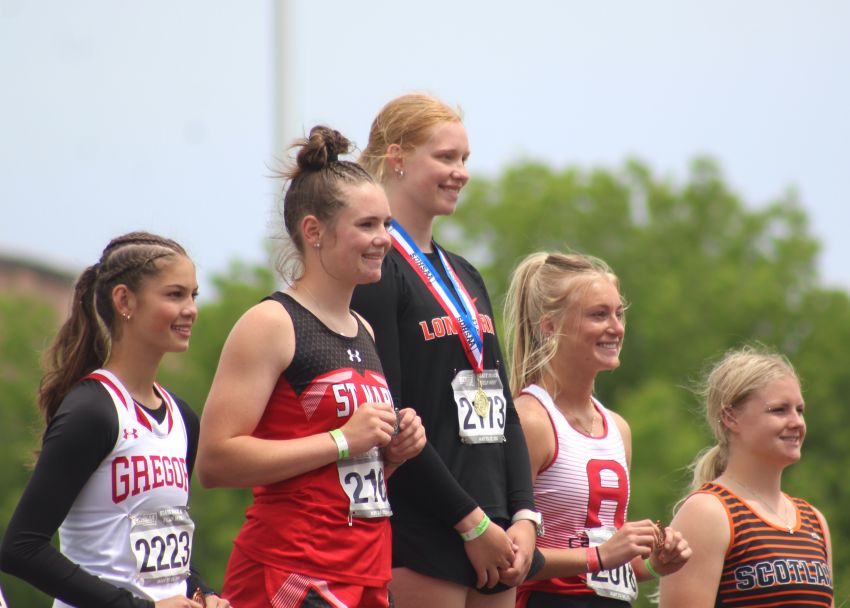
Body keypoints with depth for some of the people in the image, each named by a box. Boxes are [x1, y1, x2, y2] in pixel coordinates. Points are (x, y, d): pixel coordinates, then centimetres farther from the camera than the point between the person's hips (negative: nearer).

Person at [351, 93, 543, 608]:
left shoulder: (464, 276, 20)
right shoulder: (374, 270, -8)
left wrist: (523, 517, 4)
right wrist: (471, 523, -13)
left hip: (490, 531, 8)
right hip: (420, 532, -8)